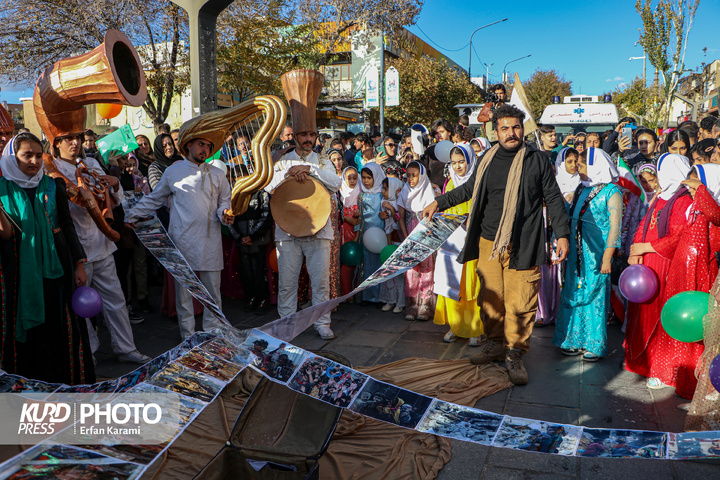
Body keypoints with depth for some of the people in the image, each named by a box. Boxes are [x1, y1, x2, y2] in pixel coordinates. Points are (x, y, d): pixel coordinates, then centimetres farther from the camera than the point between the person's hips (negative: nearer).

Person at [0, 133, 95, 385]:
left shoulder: (53, 186, 5)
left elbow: (68, 226, 7)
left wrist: (79, 264, 2)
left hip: (55, 269, 1)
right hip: (21, 272, -1)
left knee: (60, 327, 6)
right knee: (28, 332, 4)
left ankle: (68, 379, 17)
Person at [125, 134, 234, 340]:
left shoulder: (217, 174, 12)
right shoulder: (173, 172, 9)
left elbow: (224, 201, 19)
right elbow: (153, 199, 18)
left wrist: (225, 214, -3)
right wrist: (130, 216, 16)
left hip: (210, 242, 1)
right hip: (182, 241, -1)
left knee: (212, 290, 3)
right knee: (183, 290, 3)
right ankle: (188, 337, 14)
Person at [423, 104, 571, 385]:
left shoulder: (536, 160, 2)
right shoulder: (488, 160, 11)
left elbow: (554, 198, 6)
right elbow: (469, 189, 26)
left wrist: (562, 234, 0)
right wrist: (439, 202, 26)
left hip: (522, 246, -3)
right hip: (488, 243, 3)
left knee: (519, 303, -3)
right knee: (491, 297, 9)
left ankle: (515, 354, 13)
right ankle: (495, 344, 28)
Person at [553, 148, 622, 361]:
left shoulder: (611, 191, -7)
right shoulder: (581, 189, 13)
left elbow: (615, 227, -12)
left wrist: (607, 257, -17)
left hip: (597, 252, -6)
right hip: (576, 251, 6)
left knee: (594, 294, 0)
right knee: (574, 293, 9)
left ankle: (595, 345, 12)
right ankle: (575, 340, 20)